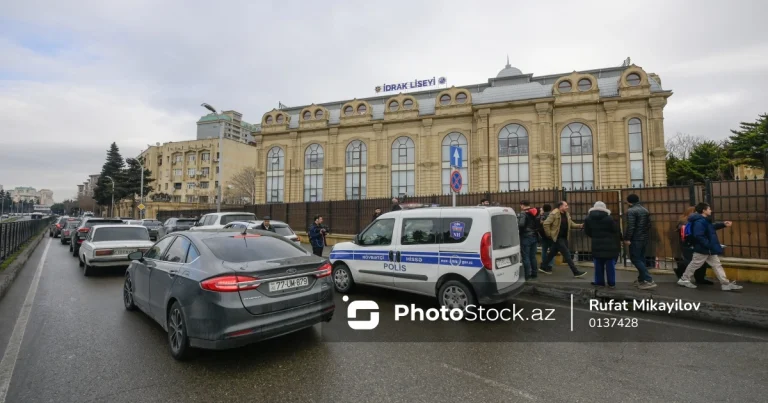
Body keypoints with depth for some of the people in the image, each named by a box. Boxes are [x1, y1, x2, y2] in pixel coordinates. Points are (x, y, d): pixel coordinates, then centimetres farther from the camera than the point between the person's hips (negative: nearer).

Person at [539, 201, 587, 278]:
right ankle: (576, 272, -2)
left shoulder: (567, 214, 10)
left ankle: (544, 267, 28)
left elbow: (571, 224, 15)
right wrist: (549, 235, -14)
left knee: (552, 252, 16)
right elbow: (546, 224, -18)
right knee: (567, 254, -7)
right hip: (558, 237, -8)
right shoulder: (554, 214, -16)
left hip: (564, 237, 8)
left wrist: (580, 225, -2)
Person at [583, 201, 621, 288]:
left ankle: (599, 281, 14)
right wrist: (619, 241, 13)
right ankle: (611, 283, 12)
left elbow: (587, 232, 8)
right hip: (609, 245, -2)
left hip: (597, 245, 2)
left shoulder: (588, 218, 1)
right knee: (610, 264, 6)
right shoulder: (609, 218, -9)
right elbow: (616, 231, -3)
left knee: (598, 264, 10)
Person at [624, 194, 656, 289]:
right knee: (641, 258, 16)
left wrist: (627, 238, -16)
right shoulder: (645, 210, 12)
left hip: (635, 239, -9)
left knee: (635, 259, -5)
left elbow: (630, 226, -21)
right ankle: (641, 279, 21)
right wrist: (647, 235, 24)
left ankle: (649, 280, -12)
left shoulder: (631, 211, -15)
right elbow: (649, 225, 16)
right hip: (645, 238, 9)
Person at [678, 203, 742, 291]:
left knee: (717, 265, 11)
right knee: (694, 265, 2)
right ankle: (684, 280, 15)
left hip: (709, 249, 10)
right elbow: (698, 236, -31)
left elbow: (712, 228, 29)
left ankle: (725, 284, 15)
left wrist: (723, 224, 19)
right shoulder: (699, 222, -24)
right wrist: (709, 245, -27)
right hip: (702, 249, -10)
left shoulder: (704, 220, 10)